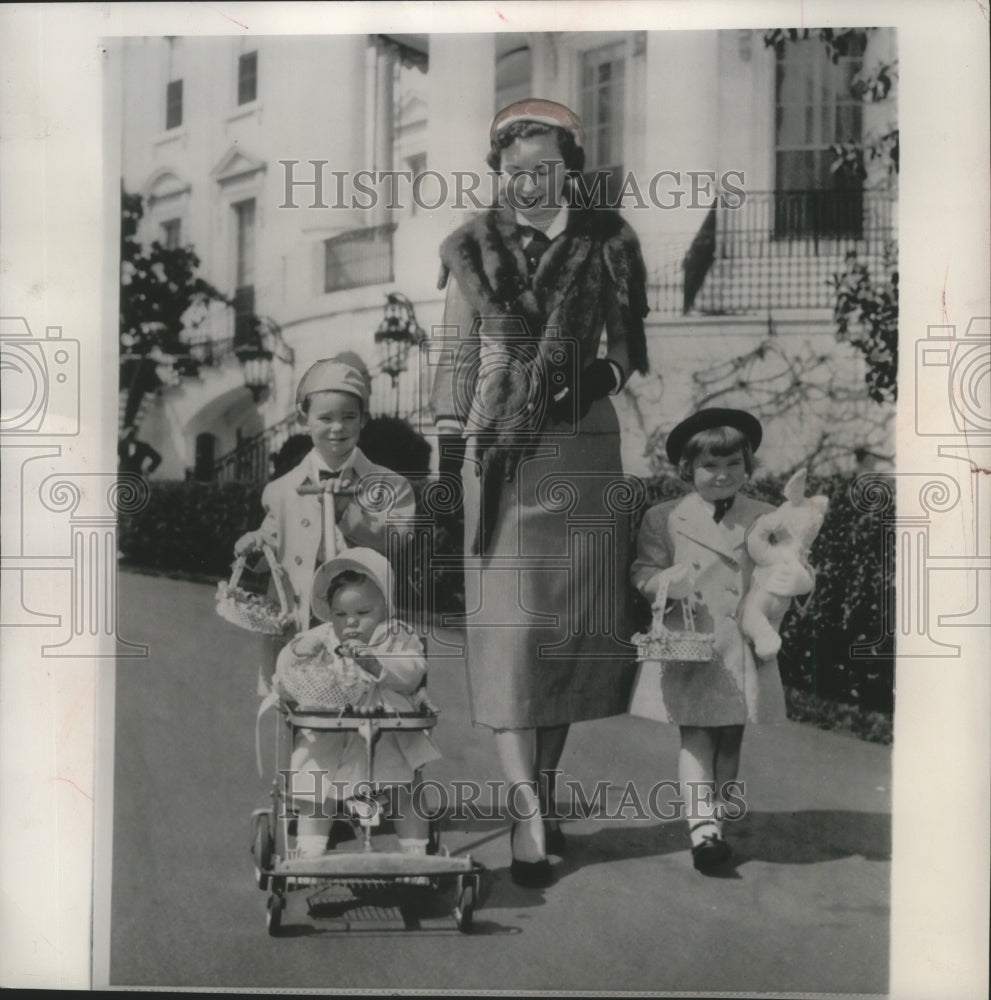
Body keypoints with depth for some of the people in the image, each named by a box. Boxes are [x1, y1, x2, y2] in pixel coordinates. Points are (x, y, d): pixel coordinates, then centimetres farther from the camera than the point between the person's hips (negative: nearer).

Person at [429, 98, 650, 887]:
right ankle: (531, 811, -11)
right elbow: (456, 357, 10)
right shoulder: (474, 252, 7)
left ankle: (542, 787, 19)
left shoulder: (605, 245, 6)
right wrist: (449, 451, 7)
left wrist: (604, 376, -6)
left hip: (585, 448, 1)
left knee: (571, 625, 3)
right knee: (507, 627, -10)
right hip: (500, 454, -1)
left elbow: (630, 346, 12)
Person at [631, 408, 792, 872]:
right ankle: (702, 826, -13)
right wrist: (669, 582, -18)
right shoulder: (663, 518, 4)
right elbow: (643, 573, 3)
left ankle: (718, 816, 21)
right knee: (695, 738, -7)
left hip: (745, 653, 2)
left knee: (731, 740, 10)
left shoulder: (764, 519, 9)